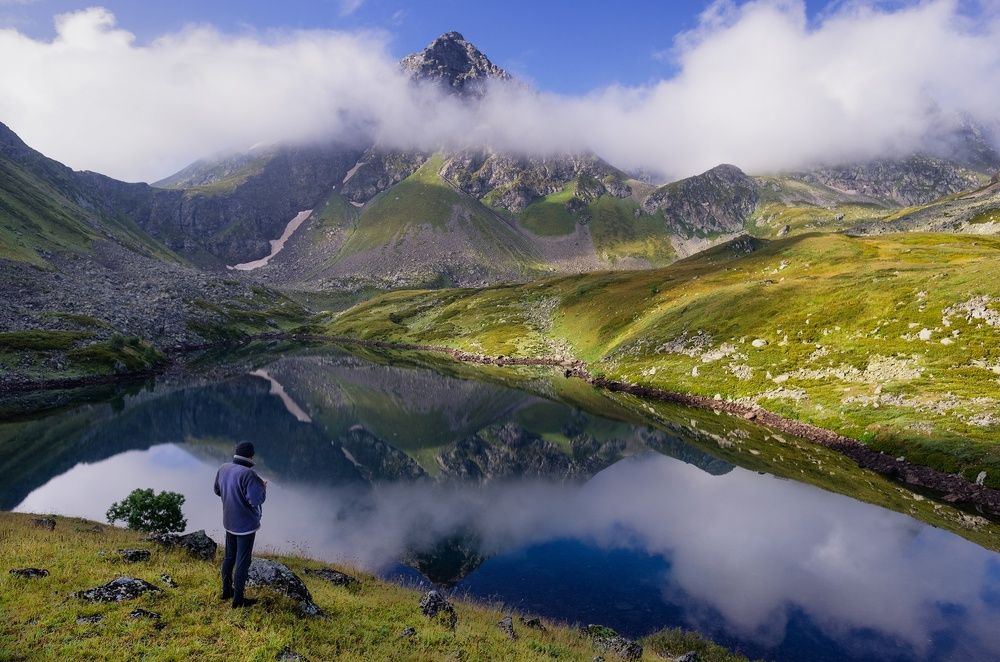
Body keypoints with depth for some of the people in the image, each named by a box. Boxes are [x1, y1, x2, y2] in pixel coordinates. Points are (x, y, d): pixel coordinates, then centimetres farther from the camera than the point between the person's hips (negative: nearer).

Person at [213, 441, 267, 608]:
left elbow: (218, 490, 12)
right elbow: (256, 499, -28)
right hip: (246, 525, -7)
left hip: (229, 522, 8)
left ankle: (226, 591, 36)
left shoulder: (224, 468, -3)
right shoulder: (248, 474, -28)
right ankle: (238, 599, 15)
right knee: (243, 562, 5)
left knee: (229, 557, 22)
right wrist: (262, 486, -11)